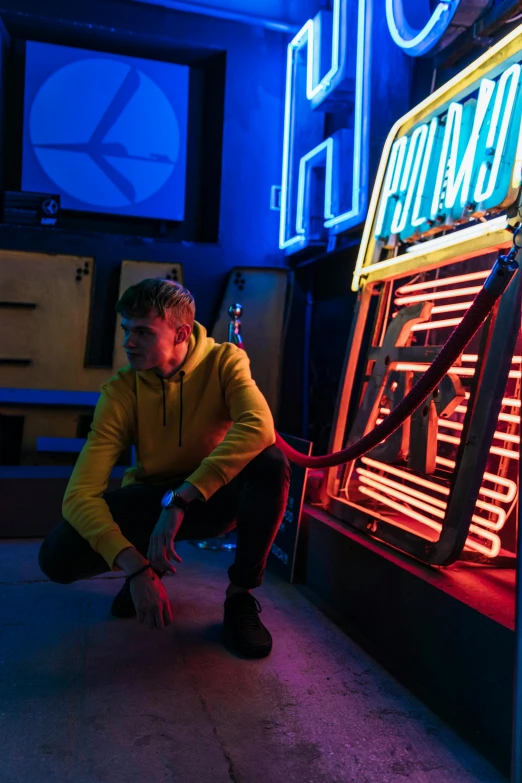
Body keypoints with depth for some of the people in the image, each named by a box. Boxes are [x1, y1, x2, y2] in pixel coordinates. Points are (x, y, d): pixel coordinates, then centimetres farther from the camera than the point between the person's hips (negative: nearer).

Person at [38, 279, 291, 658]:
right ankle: (151, 564, 10)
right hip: (151, 500, 1)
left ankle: (241, 595, -12)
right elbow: (80, 494, -24)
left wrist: (181, 499, -43)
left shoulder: (224, 361, -18)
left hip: (217, 498, -1)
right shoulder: (120, 391, -17)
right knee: (57, 555, -22)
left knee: (272, 463, -33)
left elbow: (259, 427, -39)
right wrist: (135, 566, -38)